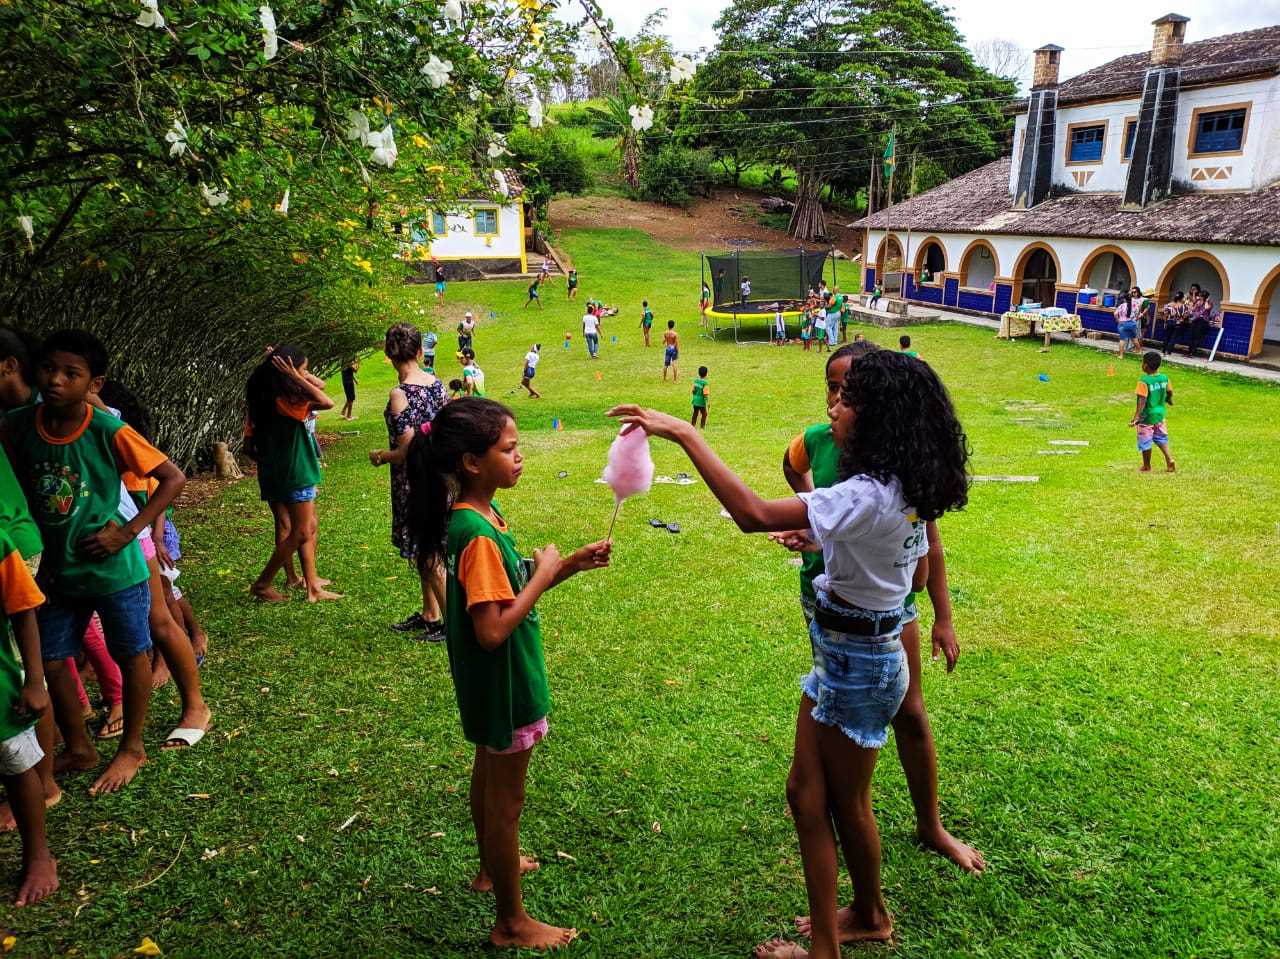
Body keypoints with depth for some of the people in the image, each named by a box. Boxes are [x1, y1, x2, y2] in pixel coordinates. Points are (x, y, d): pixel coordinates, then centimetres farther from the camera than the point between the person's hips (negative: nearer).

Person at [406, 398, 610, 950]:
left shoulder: (478, 514, 0)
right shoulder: (479, 535, -29)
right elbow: (493, 630, -33)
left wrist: (569, 566, -3)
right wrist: (543, 575, -24)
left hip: (491, 686, 10)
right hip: (504, 687, -10)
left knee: (489, 775, 27)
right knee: (506, 799, 7)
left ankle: (493, 867, 50)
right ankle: (512, 923, 25)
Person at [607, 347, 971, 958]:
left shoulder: (867, 496, -29)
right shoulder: (905, 492, 1)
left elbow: (753, 515, -41)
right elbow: (916, 574, 13)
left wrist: (685, 435, -37)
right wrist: (829, 545, 12)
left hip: (856, 660, -9)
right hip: (847, 652, 9)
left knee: (846, 800, 14)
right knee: (806, 791, 20)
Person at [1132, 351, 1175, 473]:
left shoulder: (1144, 381, -23)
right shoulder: (1164, 378, -3)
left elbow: (1142, 401, -28)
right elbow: (1170, 392, 12)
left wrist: (1136, 417, -29)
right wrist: (1168, 400, 34)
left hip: (1146, 417, -7)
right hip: (1160, 413, 7)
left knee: (1145, 442, 8)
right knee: (1161, 439, 22)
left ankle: (1146, 467, 20)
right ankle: (1170, 460, 12)